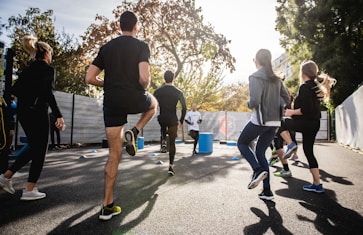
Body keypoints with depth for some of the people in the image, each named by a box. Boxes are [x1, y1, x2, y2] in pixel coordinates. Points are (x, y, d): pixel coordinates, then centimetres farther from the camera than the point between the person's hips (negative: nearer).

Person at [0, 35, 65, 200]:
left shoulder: (28, 69, 15)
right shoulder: (48, 69, -7)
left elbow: (15, 89, 12)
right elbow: (48, 93, -19)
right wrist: (59, 116, -21)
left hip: (23, 112, 8)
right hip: (37, 112, -8)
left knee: (34, 148, 20)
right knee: (40, 151, 2)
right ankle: (29, 190, 5)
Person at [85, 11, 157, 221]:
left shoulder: (106, 48, 12)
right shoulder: (141, 46, -1)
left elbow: (90, 78, 7)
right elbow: (144, 78, -17)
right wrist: (144, 87, 5)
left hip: (112, 102, 4)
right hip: (134, 99, -3)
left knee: (114, 154, 9)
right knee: (153, 103, 34)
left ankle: (108, 206, 11)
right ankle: (134, 133, 9)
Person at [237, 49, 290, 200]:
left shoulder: (256, 77, -10)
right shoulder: (276, 79, 12)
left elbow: (255, 101, -21)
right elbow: (286, 99, 15)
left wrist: (249, 104, 0)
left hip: (260, 120, -7)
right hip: (274, 121, 7)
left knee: (242, 143, 15)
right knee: (260, 152, 15)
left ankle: (258, 170, -6)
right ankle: (267, 191, 12)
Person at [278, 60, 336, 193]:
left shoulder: (305, 87, -14)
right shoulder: (316, 85, 14)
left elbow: (306, 109, -23)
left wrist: (292, 112, -10)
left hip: (306, 123, -9)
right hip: (314, 123, 9)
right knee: (308, 151, 12)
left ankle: (290, 144, -6)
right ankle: (317, 185, 15)